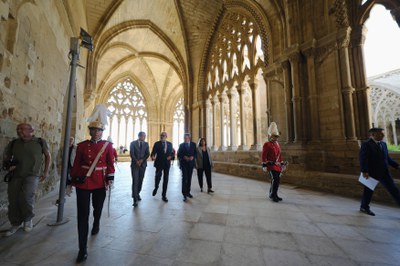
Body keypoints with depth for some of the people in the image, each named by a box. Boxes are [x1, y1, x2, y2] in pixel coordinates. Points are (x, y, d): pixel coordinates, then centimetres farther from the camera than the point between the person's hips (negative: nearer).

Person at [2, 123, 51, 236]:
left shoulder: (40, 142, -3)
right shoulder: (13, 143, 5)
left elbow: (48, 156, 9)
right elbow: (6, 157, 18)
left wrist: (46, 172, 7)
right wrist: (8, 165, -5)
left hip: (32, 175, -4)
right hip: (15, 175, 4)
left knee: (26, 195, -22)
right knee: (13, 200, 5)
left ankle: (28, 219, 5)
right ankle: (16, 224, 29)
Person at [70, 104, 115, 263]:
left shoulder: (108, 146, -3)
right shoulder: (82, 146, 1)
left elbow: (110, 164, -3)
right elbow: (76, 164, 6)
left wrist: (110, 178, -10)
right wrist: (73, 179, 6)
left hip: (100, 183, 0)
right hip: (83, 183, 0)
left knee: (98, 208, 20)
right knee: (83, 214, 1)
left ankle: (96, 224, 54)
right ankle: (83, 249, 14)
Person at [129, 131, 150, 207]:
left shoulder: (146, 144, 7)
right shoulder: (133, 143, 0)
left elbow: (147, 154, 1)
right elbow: (132, 153, -7)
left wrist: (142, 160, -13)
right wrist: (136, 161, -16)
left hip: (143, 164, 3)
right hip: (135, 164, -3)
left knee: (140, 181, 9)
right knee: (135, 181, -7)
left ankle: (137, 194, 29)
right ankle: (135, 199, -4)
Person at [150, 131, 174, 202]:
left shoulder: (170, 144, 8)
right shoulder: (157, 144, 0)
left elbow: (171, 153, 13)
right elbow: (153, 152, -9)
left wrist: (170, 156, -8)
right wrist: (153, 157, -29)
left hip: (167, 163, 2)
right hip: (159, 163, -2)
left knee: (166, 179, 6)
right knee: (158, 176, -12)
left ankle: (164, 195, 19)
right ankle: (156, 187, 23)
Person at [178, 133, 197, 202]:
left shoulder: (193, 144, 6)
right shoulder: (181, 145, 3)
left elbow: (196, 153, 5)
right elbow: (179, 155, 2)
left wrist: (193, 157, -15)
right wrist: (184, 157, -16)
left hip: (191, 163, 2)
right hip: (184, 163, -2)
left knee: (189, 178, 10)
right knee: (184, 178, -10)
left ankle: (188, 192, 24)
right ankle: (184, 194, -6)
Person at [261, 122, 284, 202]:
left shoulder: (277, 144, 16)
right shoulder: (267, 144, -8)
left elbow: (280, 155, 22)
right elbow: (263, 155, -12)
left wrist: (282, 164, 19)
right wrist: (264, 165, -16)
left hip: (277, 166, 8)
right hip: (271, 165, -8)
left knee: (278, 180, 11)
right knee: (275, 179, -13)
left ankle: (274, 194, 26)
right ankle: (272, 195, 0)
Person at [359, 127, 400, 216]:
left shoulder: (383, 144, 9)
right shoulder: (366, 144, -14)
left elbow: (387, 158, 17)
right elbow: (363, 159, -19)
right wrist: (364, 171, -24)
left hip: (385, 173, 7)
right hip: (372, 173, -6)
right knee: (368, 191, 8)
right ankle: (364, 207, 25)